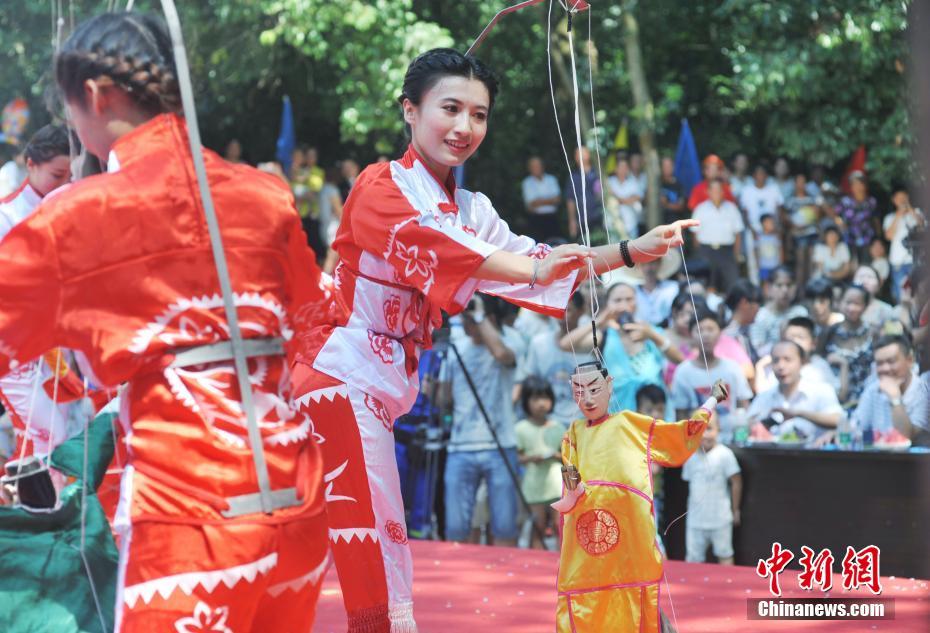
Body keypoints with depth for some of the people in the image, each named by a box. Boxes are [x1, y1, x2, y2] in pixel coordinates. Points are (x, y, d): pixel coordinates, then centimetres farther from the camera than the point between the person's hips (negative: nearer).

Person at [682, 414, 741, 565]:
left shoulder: (724, 454, -14)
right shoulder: (691, 457, 1)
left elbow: (736, 483, -7)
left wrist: (735, 510, -1)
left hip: (720, 518, -4)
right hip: (695, 520, 4)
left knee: (724, 556, 10)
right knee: (693, 559, 7)